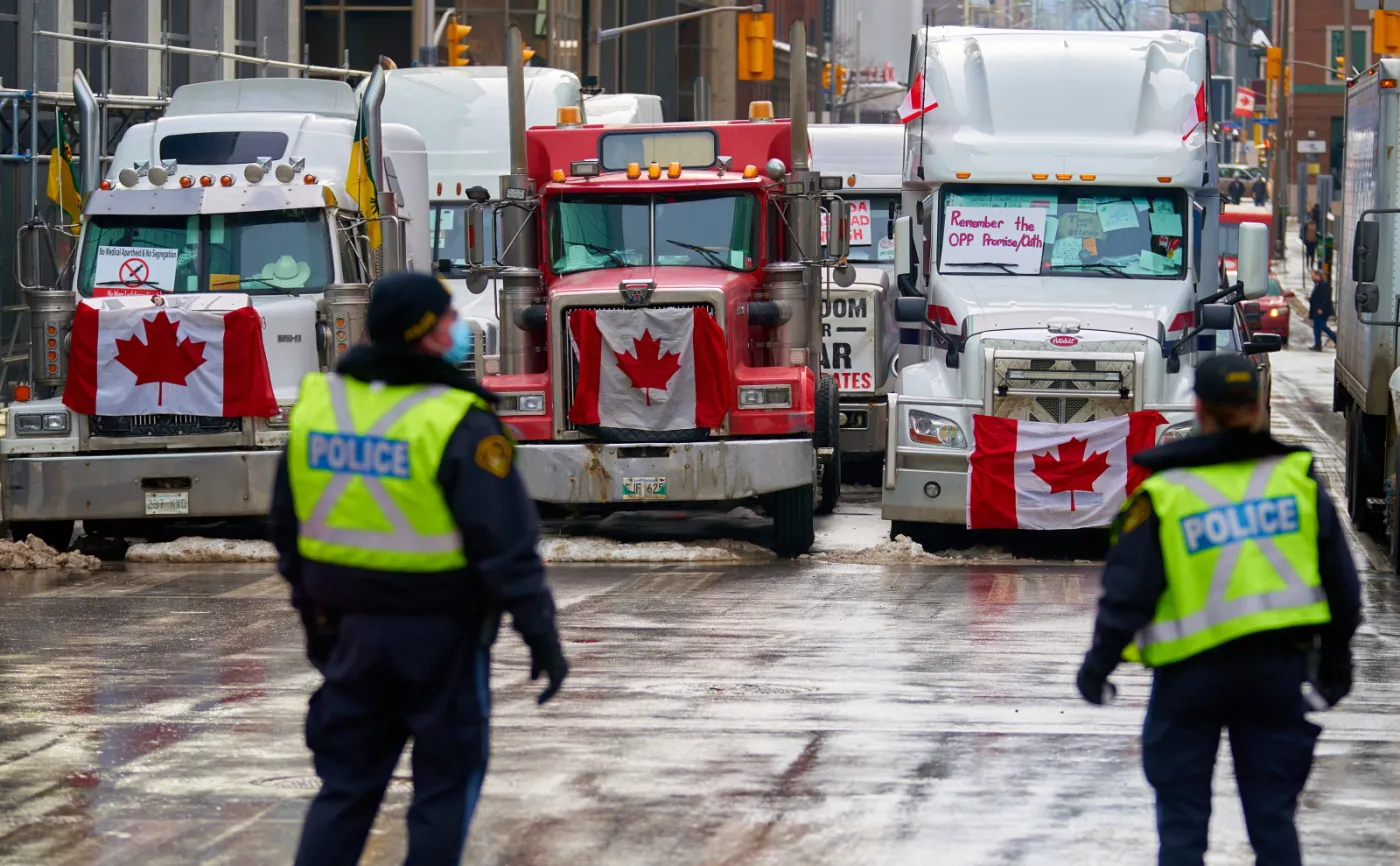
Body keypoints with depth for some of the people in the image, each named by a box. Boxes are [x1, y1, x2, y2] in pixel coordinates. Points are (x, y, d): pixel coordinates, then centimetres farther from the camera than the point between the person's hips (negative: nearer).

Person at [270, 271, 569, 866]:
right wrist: (541, 634, -9)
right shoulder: (457, 424, -16)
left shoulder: (317, 404, 3)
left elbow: (288, 528, 12)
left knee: (346, 783, 12)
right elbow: (506, 543, -16)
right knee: (446, 782, 8)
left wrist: (312, 614, 23)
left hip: (352, 626, 5)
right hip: (442, 633, -5)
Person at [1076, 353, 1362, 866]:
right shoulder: (1297, 477, 0)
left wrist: (1099, 665, 3)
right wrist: (1335, 660, 17)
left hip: (1191, 674, -2)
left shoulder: (1164, 496, -8)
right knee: (1273, 817, 9)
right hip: (1278, 667, 2)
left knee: (1182, 821, 8)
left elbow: (1128, 592, -10)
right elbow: (1340, 579, 5)